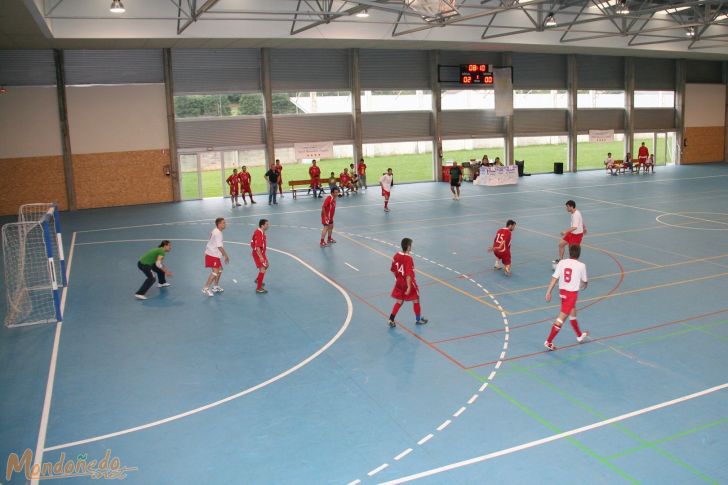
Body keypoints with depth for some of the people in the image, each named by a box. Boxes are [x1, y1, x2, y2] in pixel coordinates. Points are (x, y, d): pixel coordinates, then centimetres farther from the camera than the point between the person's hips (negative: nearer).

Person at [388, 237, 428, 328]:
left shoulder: (396, 255, -3)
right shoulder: (409, 258, -24)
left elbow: (393, 269, 6)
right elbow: (408, 274, -27)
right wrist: (409, 287, -26)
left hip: (399, 282, 6)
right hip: (408, 282, -6)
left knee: (399, 301, 16)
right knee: (416, 299, 15)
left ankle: (391, 319, 9)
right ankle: (418, 319, 30)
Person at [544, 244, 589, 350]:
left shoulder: (562, 262, -3)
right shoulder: (581, 265, -9)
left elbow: (554, 278, -6)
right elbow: (585, 281, 5)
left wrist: (548, 292, -2)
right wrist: (584, 286, 29)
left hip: (562, 291, 5)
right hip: (572, 293, -5)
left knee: (573, 313, 26)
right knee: (561, 318, -3)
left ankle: (579, 335, 46)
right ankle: (548, 342, -4)